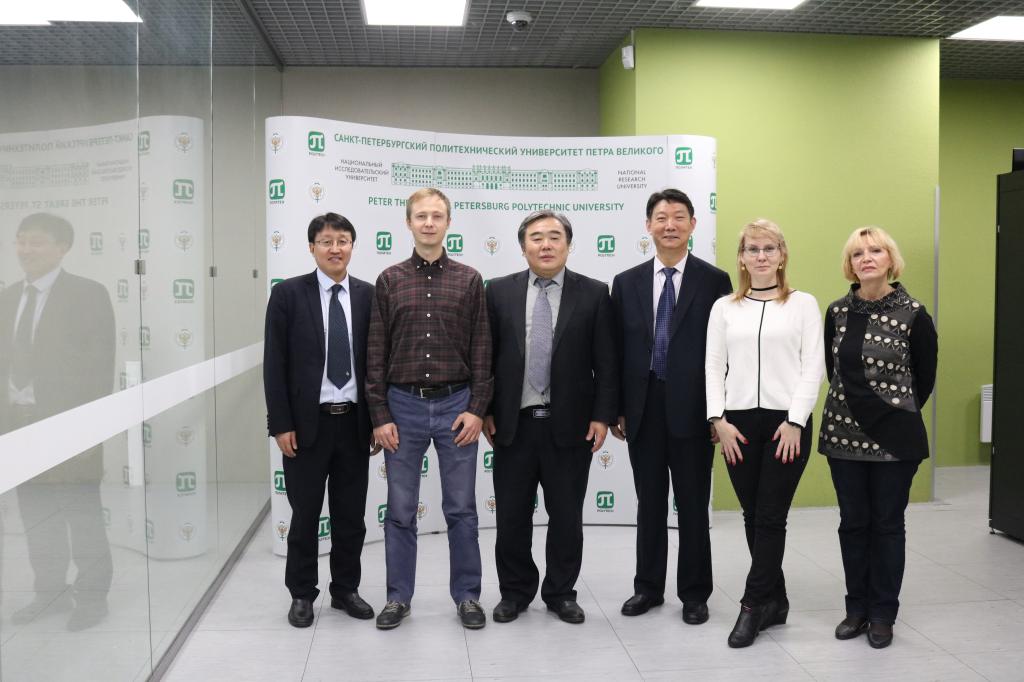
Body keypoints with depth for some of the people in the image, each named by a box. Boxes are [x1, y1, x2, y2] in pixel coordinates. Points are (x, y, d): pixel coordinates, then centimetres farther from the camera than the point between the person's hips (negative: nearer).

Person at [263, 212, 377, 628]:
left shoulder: (368, 296, 3)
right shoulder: (288, 294, -3)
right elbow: (274, 364, -5)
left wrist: (378, 420, 4)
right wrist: (280, 424, -9)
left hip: (354, 423, 2)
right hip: (307, 423, -2)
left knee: (351, 516, 12)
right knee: (305, 515, 9)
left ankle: (345, 590, 28)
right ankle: (302, 594, 25)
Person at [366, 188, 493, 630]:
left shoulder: (469, 280, 3)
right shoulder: (390, 280, 4)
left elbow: (481, 350, 2)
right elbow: (377, 353, 3)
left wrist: (477, 409, -6)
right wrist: (380, 416, -3)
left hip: (456, 405, 0)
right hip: (403, 405, 1)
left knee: (461, 509, 7)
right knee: (400, 510, 8)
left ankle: (467, 595, 20)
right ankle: (398, 597, 22)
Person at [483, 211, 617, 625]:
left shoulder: (594, 294, 0)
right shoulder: (500, 291, 3)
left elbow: (606, 362, -1)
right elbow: (486, 356, 4)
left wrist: (602, 416, -7)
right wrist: (485, 411, 1)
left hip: (569, 424, -1)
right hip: (513, 423, 1)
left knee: (566, 517, 10)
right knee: (511, 516, 10)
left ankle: (561, 593, 28)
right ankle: (515, 591, 28)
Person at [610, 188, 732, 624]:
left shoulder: (714, 281, -2)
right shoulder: (626, 282, 6)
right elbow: (618, 351, 6)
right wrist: (616, 409, 3)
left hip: (692, 409, -2)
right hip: (643, 408, 3)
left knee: (693, 505, 8)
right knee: (649, 503, 13)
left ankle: (694, 593, 22)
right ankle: (648, 587, 27)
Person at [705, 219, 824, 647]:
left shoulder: (803, 304, 4)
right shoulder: (724, 308, 10)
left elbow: (813, 366, -2)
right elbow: (713, 367, 7)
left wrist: (795, 422, -10)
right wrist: (719, 420, -4)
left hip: (787, 421, -2)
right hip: (737, 422, 3)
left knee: (771, 517, -2)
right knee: (753, 516, 8)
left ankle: (753, 606, 7)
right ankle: (775, 602, 21)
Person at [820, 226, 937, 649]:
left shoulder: (912, 314, -8)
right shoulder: (837, 312, 2)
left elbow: (925, 377, 3)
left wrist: (899, 413, 11)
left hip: (894, 437, -3)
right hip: (844, 432, 3)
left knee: (887, 524, 6)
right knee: (853, 522, 10)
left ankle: (883, 614, 19)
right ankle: (857, 607, 23)